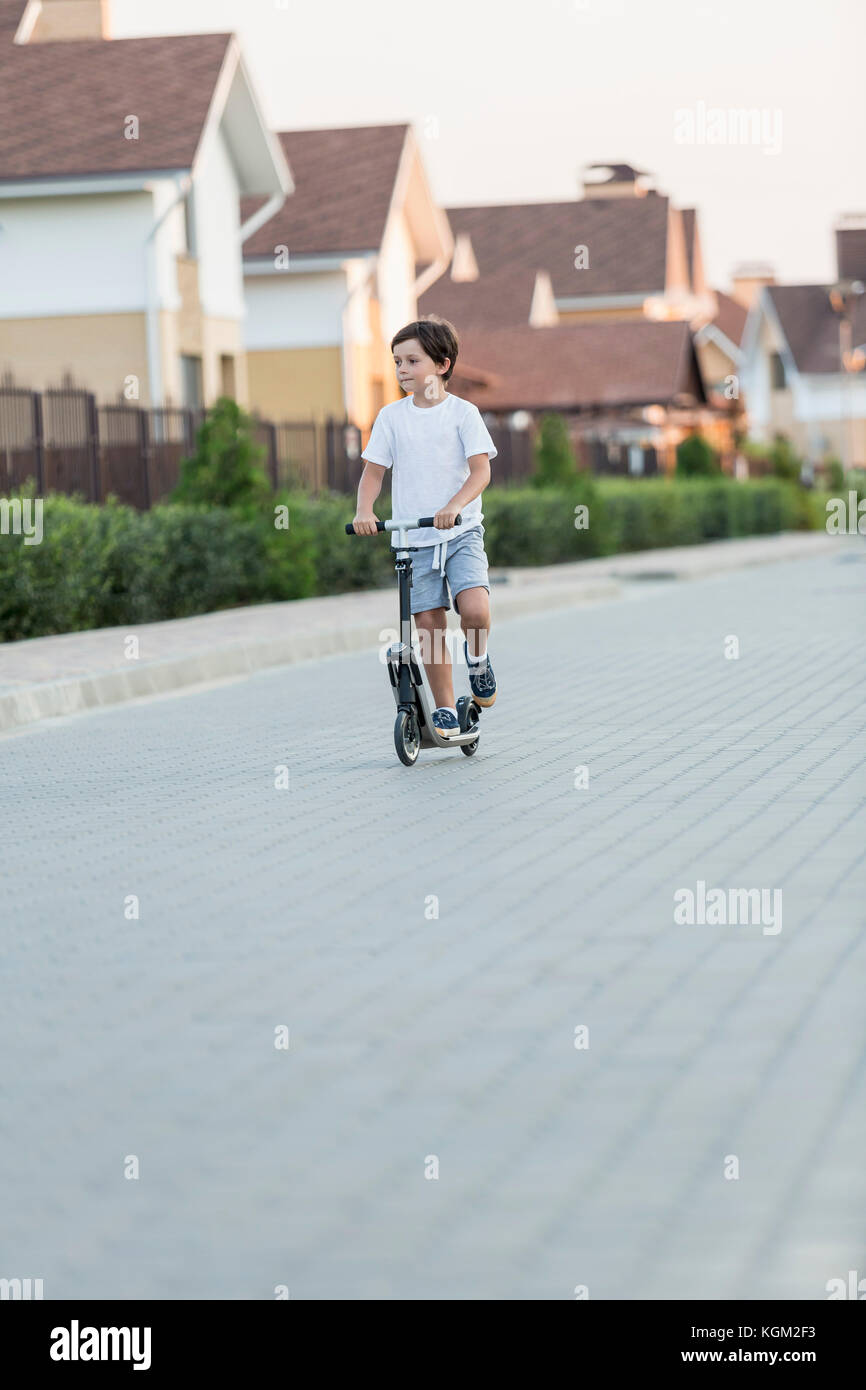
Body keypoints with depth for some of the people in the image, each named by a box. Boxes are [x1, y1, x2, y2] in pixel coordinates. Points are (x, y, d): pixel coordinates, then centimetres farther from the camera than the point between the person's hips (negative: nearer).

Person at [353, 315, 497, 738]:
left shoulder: (463, 413, -2)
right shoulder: (391, 416, 4)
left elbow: (481, 469, -10)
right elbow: (373, 471, 5)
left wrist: (455, 505, -28)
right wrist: (364, 511, -14)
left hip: (462, 532, -2)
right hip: (412, 536, 2)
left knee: (475, 610, -22)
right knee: (429, 625, -1)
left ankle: (477, 657, 11)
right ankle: (445, 709, 11)